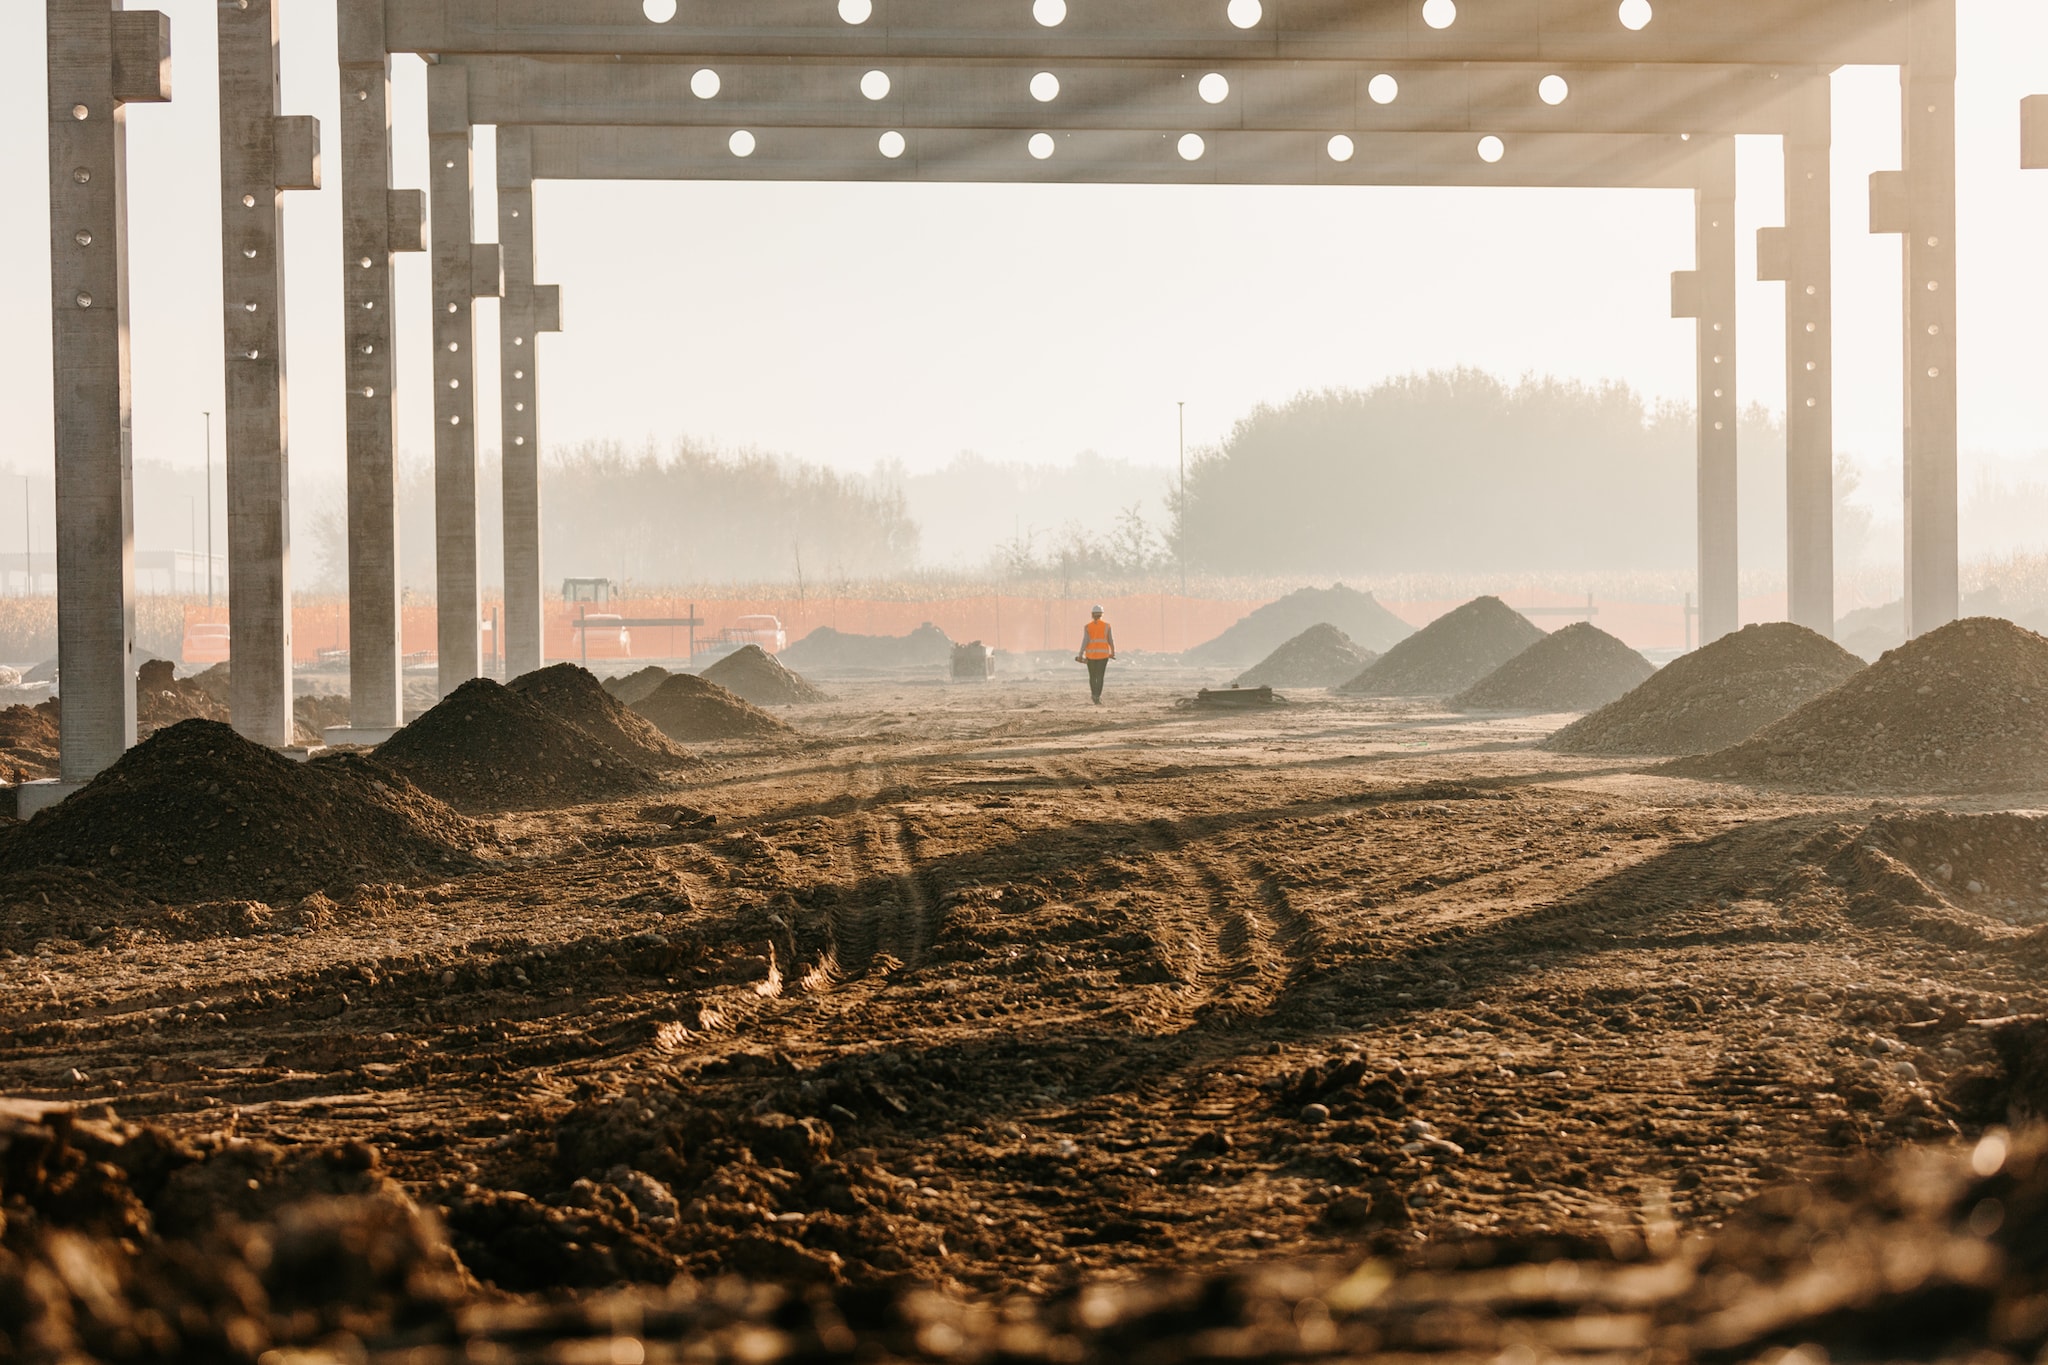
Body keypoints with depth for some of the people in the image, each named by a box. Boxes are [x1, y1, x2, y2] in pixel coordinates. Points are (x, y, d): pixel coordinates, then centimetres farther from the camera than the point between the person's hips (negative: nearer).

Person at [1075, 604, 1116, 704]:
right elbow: (1110, 640, 0)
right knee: (1100, 676, 0)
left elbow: (1085, 641, -10)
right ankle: (1097, 697, -10)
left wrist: (1080, 655, -7)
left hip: (1090, 654, 0)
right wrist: (1113, 652, 16)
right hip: (1103, 653, 0)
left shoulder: (1087, 627, -4)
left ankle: (1094, 695, 27)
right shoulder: (1106, 625, -2)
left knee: (1092, 676, 17)